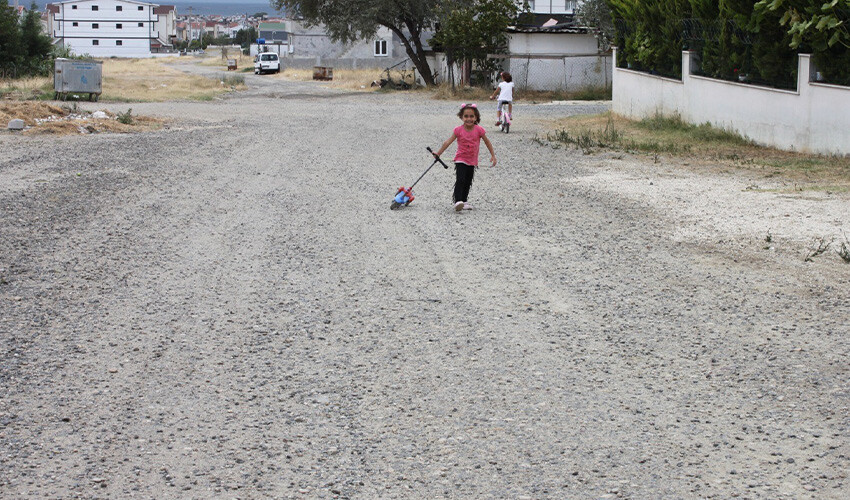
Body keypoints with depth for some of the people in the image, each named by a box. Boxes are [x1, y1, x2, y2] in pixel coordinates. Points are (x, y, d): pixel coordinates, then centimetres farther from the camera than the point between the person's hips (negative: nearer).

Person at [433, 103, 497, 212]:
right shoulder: (458, 130, -10)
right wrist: (438, 153, -11)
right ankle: (457, 201, -25)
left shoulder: (479, 130, -7)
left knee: (468, 183, 12)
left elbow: (487, 142, 4)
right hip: (460, 160, -3)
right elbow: (448, 142, -9)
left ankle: (464, 201, 24)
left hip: (472, 161, 3)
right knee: (460, 180, -18)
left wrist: (493, 155, 4)